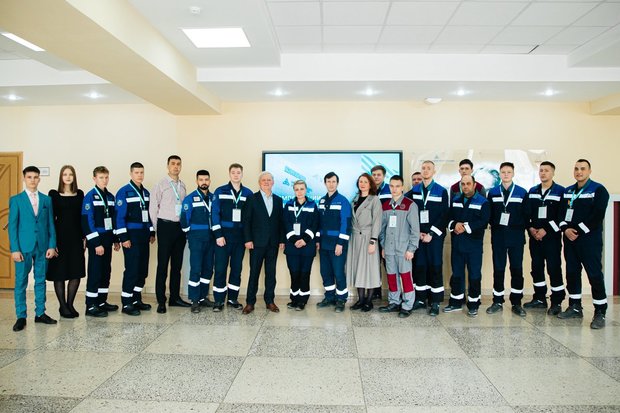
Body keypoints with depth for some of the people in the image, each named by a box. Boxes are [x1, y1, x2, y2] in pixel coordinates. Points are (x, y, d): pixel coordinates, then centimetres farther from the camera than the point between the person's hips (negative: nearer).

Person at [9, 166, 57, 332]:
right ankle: (21, 317, 10)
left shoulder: (46, 200, 9)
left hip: (42, 247, 2)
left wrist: (52, 245, 0)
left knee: (41, 281, 9)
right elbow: (12, 225, -1)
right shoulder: (16, 200, 2)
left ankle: (40, 313, 18)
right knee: (21, 282, 2)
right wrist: (15, 249, -9)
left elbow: (50, 224, 8)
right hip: (23, 247, -2)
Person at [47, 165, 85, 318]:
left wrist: (84, 237, 6)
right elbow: (51, 218, -4)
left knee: (76, 272, 4)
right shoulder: (54, 194, -2)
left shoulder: (79, 194, 8)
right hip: (60, 236, -3)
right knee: (60, 272, 3)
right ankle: (63, 306, 16)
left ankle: (70, 304, 19)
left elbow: (81, 216, 9)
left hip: (76, 237, 3)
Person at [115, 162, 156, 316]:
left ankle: (137, 299, 22)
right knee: (132, 269, -7)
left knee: (143, 269, 9)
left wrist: (152, 232, 14)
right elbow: (120, 216, -12)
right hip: (131, 235, -7)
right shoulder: (124, 192, -7)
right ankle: (126, 303, 3)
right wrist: (124, 237, -16)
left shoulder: (145, 192, 14)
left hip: (144, 235, 7)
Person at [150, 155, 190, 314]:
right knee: (163, 265, -2)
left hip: (180, 227, 5)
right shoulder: (161, 184, -4)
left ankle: (175, 297, 21)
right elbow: (153, 207, -4)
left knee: (177, 264, 11)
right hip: (166, 226, -5)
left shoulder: (182, 185, 11)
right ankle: (161, 301, 4)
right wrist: (157, 229, -3)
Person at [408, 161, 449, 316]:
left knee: (435, 267, -1)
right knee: (419, 267, 5)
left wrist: (431, 234, -11)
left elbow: (444, 215, -5)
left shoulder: (441, 191, 0)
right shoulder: (414, 191, 9)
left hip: (435, 235, -3)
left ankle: (435, 302, 7)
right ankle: (421, 299, 16)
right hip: (418, 235, 3)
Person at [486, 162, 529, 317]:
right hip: (498, 236, 1)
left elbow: (526, 215, 3)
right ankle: (497, 302, 12)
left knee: (517, 269, 3)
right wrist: (495, 228, -2)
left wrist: (520, 229, -5)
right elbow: (489, 214, 6)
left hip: (516, 236, 0)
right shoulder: (492, 192, 7)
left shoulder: (522, 192, 4)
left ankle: (516, 303, 13)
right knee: (498, 269, 3)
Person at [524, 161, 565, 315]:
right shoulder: (532, 191, 12)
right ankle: (539, 298, 20)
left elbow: (562, 215, -8)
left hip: (552, 236, -5)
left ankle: (557, 302, 5)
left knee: (554, 268, -4)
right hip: (534, 236, 5)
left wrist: (546, 230, -13)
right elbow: (527, 212, 13)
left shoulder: (560, 191, -2)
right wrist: (530, 228, -3)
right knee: (536, 268, 9)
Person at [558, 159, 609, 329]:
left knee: (595, 274, -6)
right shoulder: (567, 191, 14)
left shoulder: (598, 190, -3)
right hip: (570, 238, 6)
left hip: (589, 238, -6)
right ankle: (575, 307, 21)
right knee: (572, 272, 10)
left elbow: (597, 216, -13)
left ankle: (600, 312, 2)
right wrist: (565, 229, -7)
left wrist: (578, 231, -15)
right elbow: (561, 213, 11)